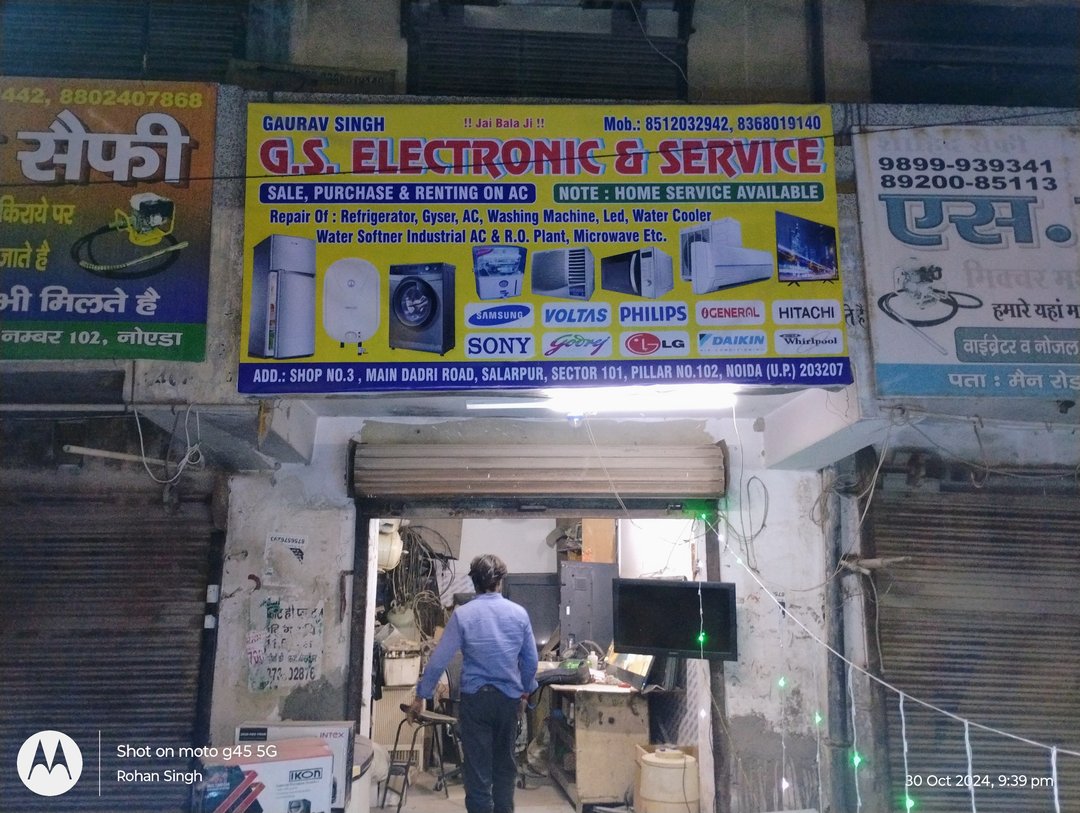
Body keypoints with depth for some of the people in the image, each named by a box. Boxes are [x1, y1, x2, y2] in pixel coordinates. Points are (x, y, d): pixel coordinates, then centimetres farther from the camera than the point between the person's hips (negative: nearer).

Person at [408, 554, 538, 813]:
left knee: (478, 768, 5)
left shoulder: (463, 614, -8)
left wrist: (421, 696, 3)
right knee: (504, 764, 17)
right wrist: (526, 691, 21)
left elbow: (439, 660, -7)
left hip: (475, 698, -2)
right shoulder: (519, 613, -1)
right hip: (509, 698, 2)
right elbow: (531, 661, 5)